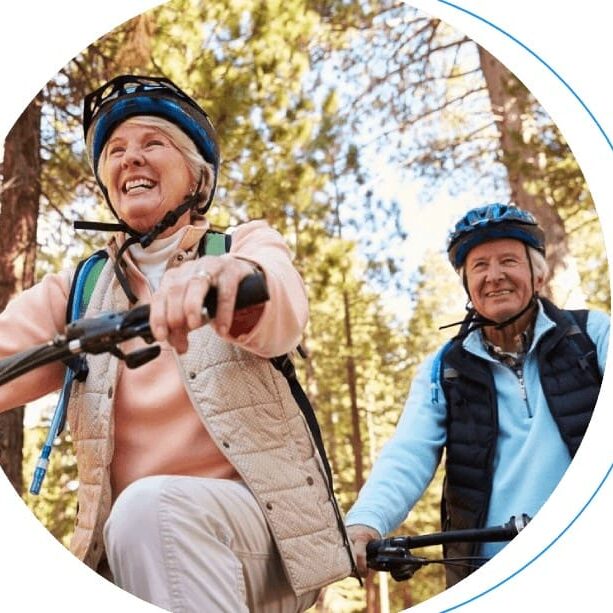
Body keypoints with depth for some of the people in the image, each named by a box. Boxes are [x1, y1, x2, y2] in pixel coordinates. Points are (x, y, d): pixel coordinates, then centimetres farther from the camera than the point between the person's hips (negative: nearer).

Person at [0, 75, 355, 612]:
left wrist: (236, 277, -46)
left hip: (256, 518, -3)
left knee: (152, 508, -31)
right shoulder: (77, 291, 10)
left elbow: (281, 320, -22)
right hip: (121, 550, 3)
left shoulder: (247, 246, 3)